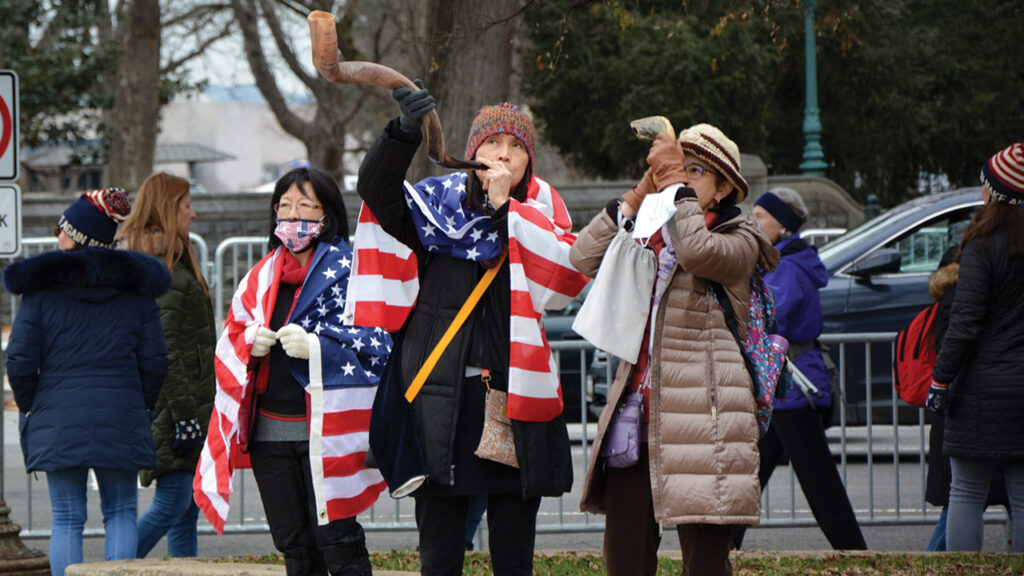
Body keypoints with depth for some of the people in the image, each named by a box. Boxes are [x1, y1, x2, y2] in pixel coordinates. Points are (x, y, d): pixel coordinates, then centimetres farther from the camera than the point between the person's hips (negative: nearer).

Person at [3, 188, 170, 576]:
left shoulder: (41, 289, -4)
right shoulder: (136, 291, 3)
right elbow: (154, 362, 1)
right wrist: (141, 406, 15)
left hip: (57, 422, -1)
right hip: (121, 419, 1)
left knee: (67, 520, 5)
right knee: (120, 514, 10)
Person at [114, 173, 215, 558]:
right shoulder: (162, 268, -14)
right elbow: (164, 349, -20)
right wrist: (184, 413, -21)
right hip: (169, 403, -11)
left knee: (187, 506, 10)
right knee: (173, 503, -11)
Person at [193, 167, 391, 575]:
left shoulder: (349, 269, -1)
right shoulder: (263, 274, 17)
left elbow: (379, 340, -8)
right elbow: (230, 340, 22)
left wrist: (316, 345, -19)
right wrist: (249, 343, -1)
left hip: (327, 430, -6)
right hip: (269, 431, 6)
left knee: (337, 541, -10)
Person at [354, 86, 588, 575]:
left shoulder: (541, 212, 8)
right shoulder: (440, 205, 6)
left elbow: (570, 275, -10)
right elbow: (376, 189, -10)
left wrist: (508, 207, -11)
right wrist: (405, 131, -26)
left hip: (516, 395, 1)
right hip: (442, 398, -1)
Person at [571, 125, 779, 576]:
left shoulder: (739, 242, 2)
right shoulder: (650, 238, 21)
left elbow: (698, 252, -21)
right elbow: (584, 258, 8)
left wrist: (674, 180, -12)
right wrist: (640, 193, 4)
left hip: (701, 422, -6)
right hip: (638, 420, 6)